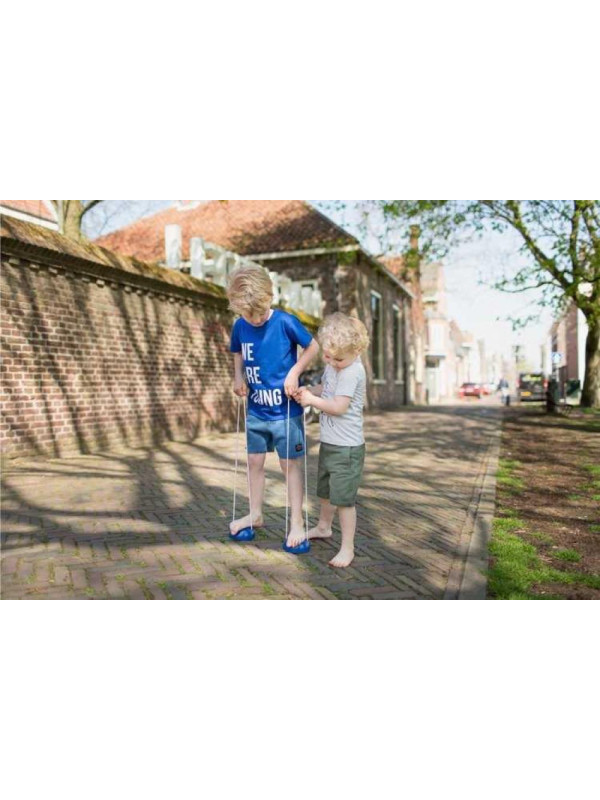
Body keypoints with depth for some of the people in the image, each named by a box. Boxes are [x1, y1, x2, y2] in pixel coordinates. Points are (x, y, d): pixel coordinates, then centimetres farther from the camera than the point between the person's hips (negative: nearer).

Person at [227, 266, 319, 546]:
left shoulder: (285, 322, -17)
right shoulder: (239, 326, -5)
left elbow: (313, 347, -6)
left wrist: (294, 372, -17)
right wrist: (238, 376, -3)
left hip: (286, 410, -4)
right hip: (256, 410, 5)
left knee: (290, 463, 5)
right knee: (254, 461, 14)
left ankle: (296, 522, 16)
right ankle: (255, 514, 32)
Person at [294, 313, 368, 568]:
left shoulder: (352, 372, -23)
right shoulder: (333, 365, 4)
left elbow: (339, 406, -26)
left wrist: (312, 400, -14)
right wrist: (308, 390, 1)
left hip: (347, 447, -9)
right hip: (328, 442, 9)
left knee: (344, 498, -2)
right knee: (325, 490, 26)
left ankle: (347, 548, 11)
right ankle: (323, 527, 48)